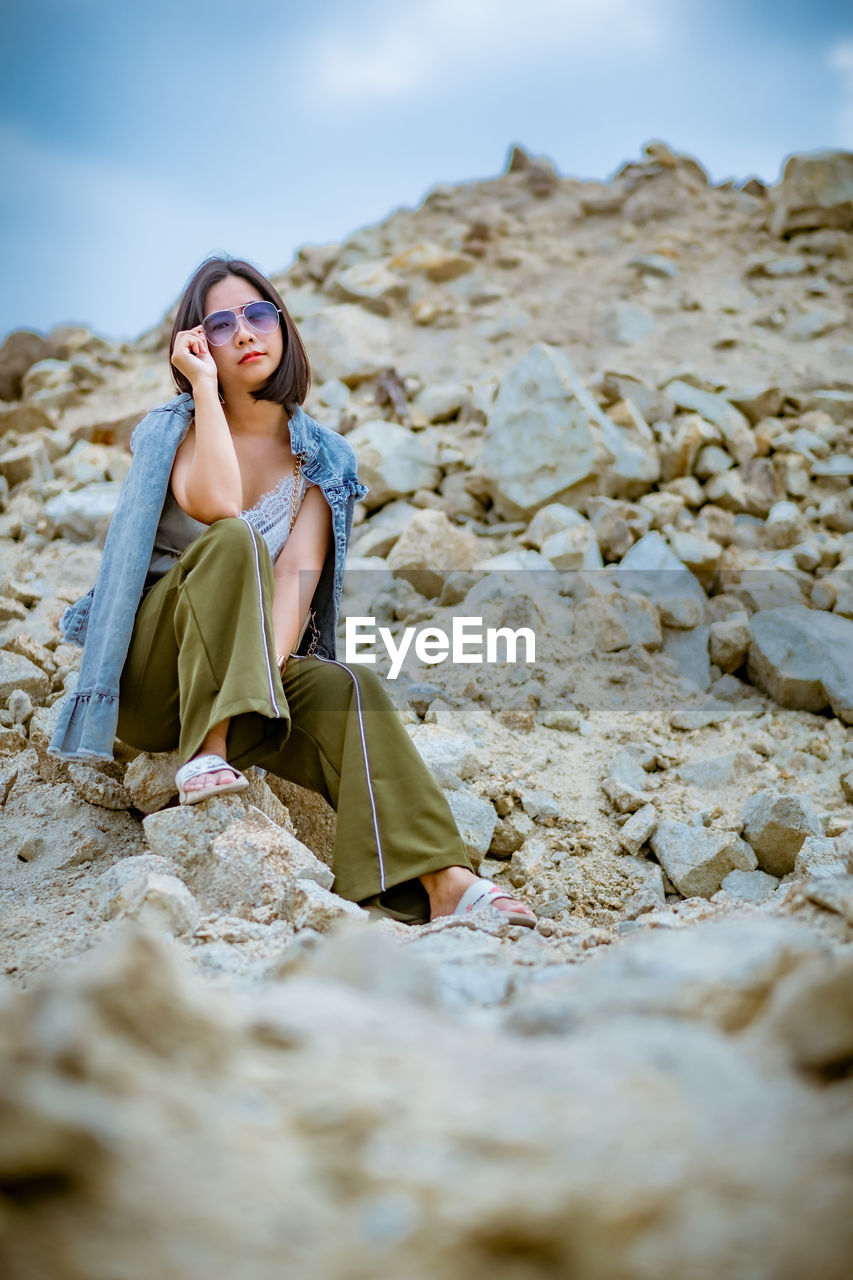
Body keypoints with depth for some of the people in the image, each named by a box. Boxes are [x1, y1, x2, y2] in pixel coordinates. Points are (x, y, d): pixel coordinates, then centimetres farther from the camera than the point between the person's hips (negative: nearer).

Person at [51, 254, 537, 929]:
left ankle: (443, 882, -39)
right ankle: (206, 754, -37)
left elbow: (298, 569, -10)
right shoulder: (173, 429, 3)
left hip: (247, 669, 2)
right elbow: (216, 505, -22)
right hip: (148, 667, -2)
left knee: (350, 690, -29)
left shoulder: (319, 456, 8)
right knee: (233, 539, -28)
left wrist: (269, 662, -28)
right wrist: (204, 384, -14)